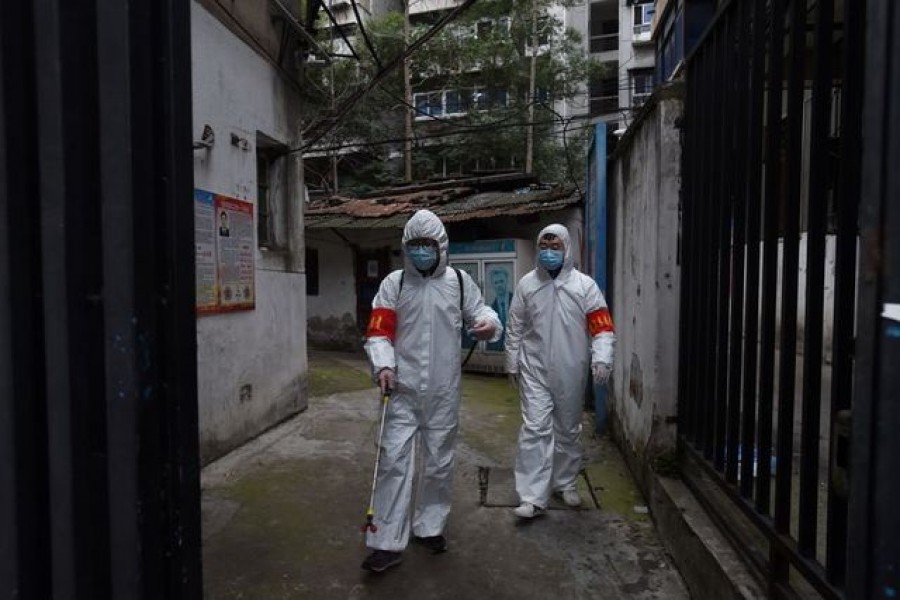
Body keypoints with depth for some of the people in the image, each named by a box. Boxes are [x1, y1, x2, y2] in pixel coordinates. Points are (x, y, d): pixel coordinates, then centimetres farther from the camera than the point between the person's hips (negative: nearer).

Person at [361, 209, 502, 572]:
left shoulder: (459, 281, 2)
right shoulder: (394, 283, 1)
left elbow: (478, 312, 6)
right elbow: (378, 331, -2)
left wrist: (489, 323, -18)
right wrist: (383, 365, -19)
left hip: (444, 392, 1)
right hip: (403, 389, -1)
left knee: (439, 463, 13)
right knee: (394, 460, -4)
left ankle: (429, 527, 33)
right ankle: (388, 543, 7)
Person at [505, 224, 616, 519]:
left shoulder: (584, 285, -4)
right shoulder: (526, 284, 1)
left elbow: (602, 327, -8)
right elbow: (515, 328, 7)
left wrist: (601, 359, -23)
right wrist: (512, 363, 8)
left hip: (571, 372, 1)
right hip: (535, 370, 0)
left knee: (569, 430, 15)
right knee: (535, 429, -6)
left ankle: (565, 483, 36)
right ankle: (533, 497, -1)